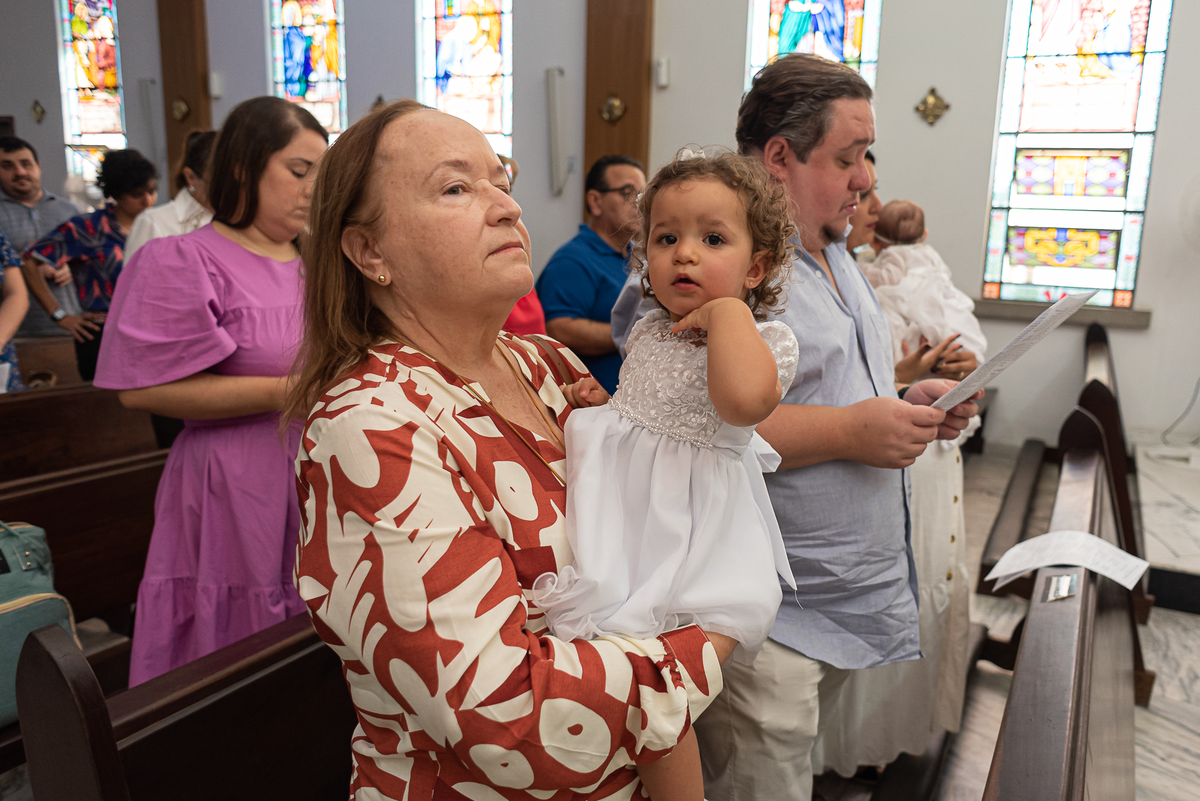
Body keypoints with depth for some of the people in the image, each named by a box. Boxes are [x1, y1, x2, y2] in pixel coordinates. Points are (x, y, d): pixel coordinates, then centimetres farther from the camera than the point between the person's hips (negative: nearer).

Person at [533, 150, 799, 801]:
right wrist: (601, 404, 10)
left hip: (690, 532, -7)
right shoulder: (647, 331, 12)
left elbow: (742, 400, -33)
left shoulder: (766, 339, -7)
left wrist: (726, 309, -21)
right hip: (618, 511, 7)